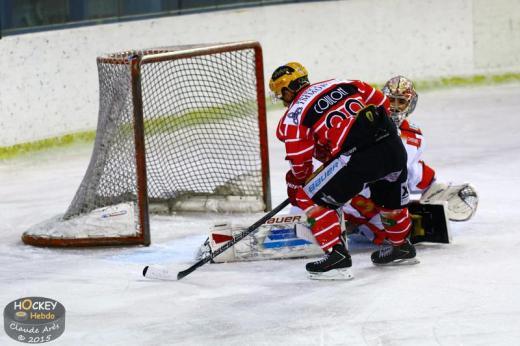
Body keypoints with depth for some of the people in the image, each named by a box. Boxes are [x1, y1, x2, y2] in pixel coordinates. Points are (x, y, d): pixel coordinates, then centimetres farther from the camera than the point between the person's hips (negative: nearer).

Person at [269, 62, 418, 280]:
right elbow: (382, 102, 23)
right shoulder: (342, 84, 21)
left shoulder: (294, 116, 6)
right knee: (389, 197, 33)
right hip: (393, 146, 7)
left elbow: (300, 163, 5)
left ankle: (336, 255, -1)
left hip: (357, 155, -7)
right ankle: (401, 247, 49)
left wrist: (295, 188, 24)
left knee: (311, 199, 5)